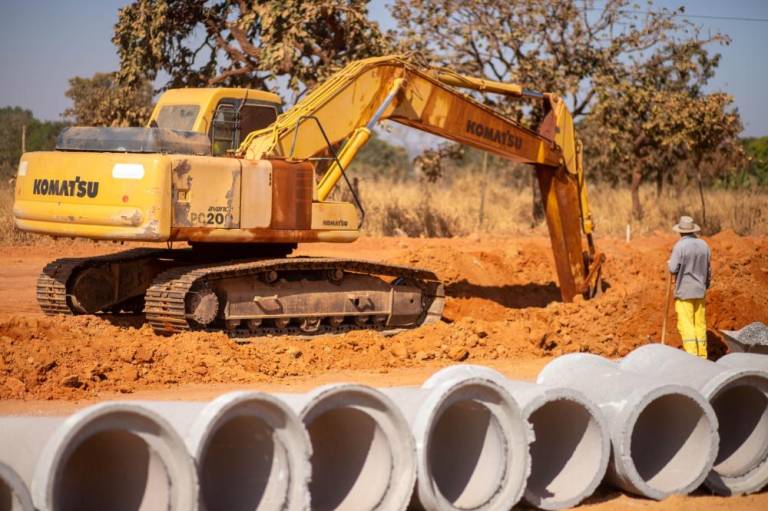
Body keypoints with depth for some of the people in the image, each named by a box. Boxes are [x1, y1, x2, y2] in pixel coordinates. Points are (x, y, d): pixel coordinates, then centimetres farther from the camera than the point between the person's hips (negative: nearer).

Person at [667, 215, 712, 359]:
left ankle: (692, 356, -11)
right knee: (700, 324, 11)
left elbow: (673, 269, -14)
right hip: (700, 290, 6)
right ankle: (702, 355, 15)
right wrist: (707, 285, 25)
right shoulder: (703, 244, 4)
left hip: (684, 291, -6)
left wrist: (669, 263, 8)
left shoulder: (680, 246, -15)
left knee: (686, 325, -5)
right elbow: (709, 268, 12)